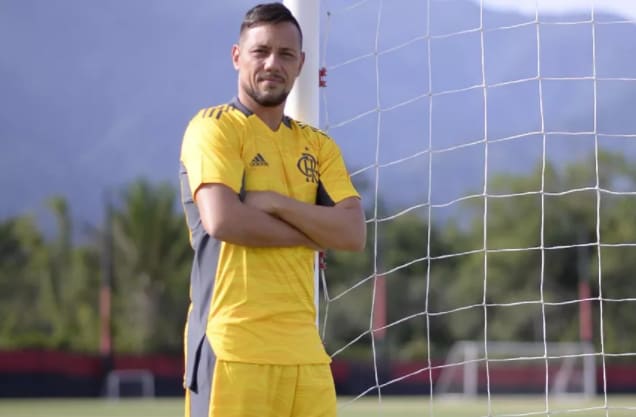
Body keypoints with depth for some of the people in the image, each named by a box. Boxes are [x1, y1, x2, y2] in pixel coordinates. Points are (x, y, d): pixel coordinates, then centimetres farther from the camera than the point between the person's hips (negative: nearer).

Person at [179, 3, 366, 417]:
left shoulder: (318, 146, 18)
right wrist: (315, 232, -3)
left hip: (304, 349, 6)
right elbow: (222, 220, -16)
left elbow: (353, 234, 5)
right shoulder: (215, 127, 1)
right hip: (234, 347, -6)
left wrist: (276, 203, -8)